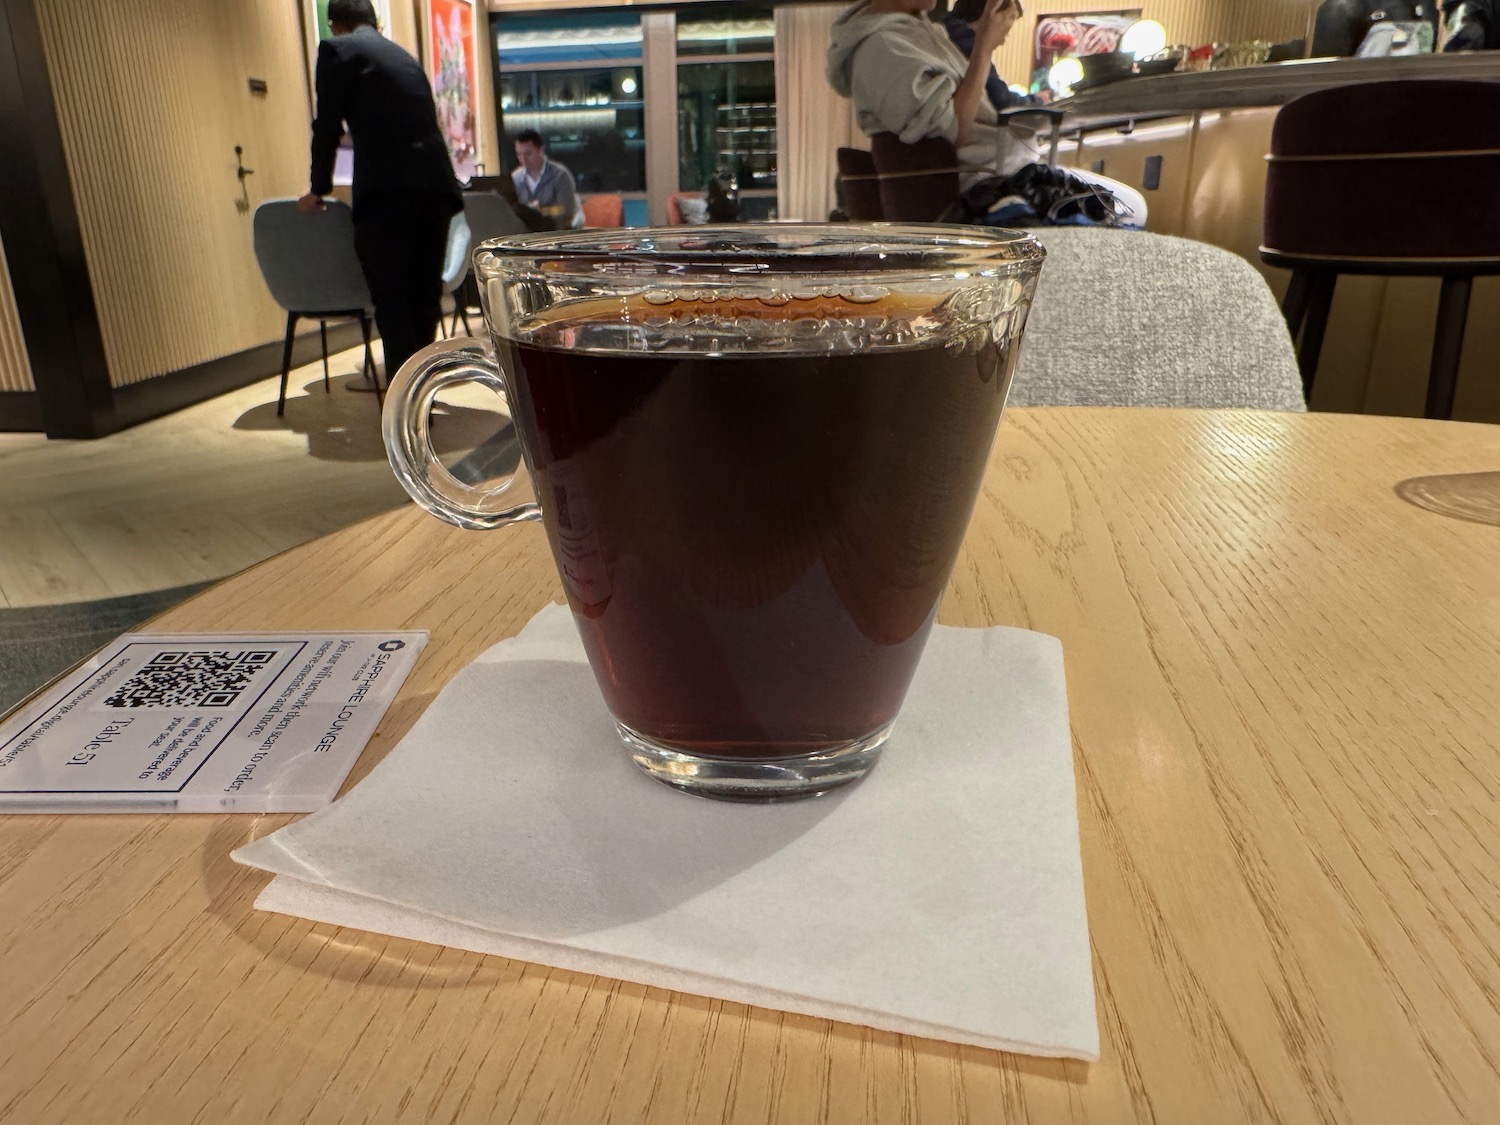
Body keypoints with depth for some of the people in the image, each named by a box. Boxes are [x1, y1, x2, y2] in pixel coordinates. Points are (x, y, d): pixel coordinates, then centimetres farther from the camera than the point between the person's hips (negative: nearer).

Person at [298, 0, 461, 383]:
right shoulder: (405, 56, 27)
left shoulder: (336, 49, 7)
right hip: (435, 183, 6)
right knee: (424, 295, 12)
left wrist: (319, 188, 13)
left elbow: (328, 125, 1)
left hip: (388, 188, -6)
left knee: (390, 298, -3)